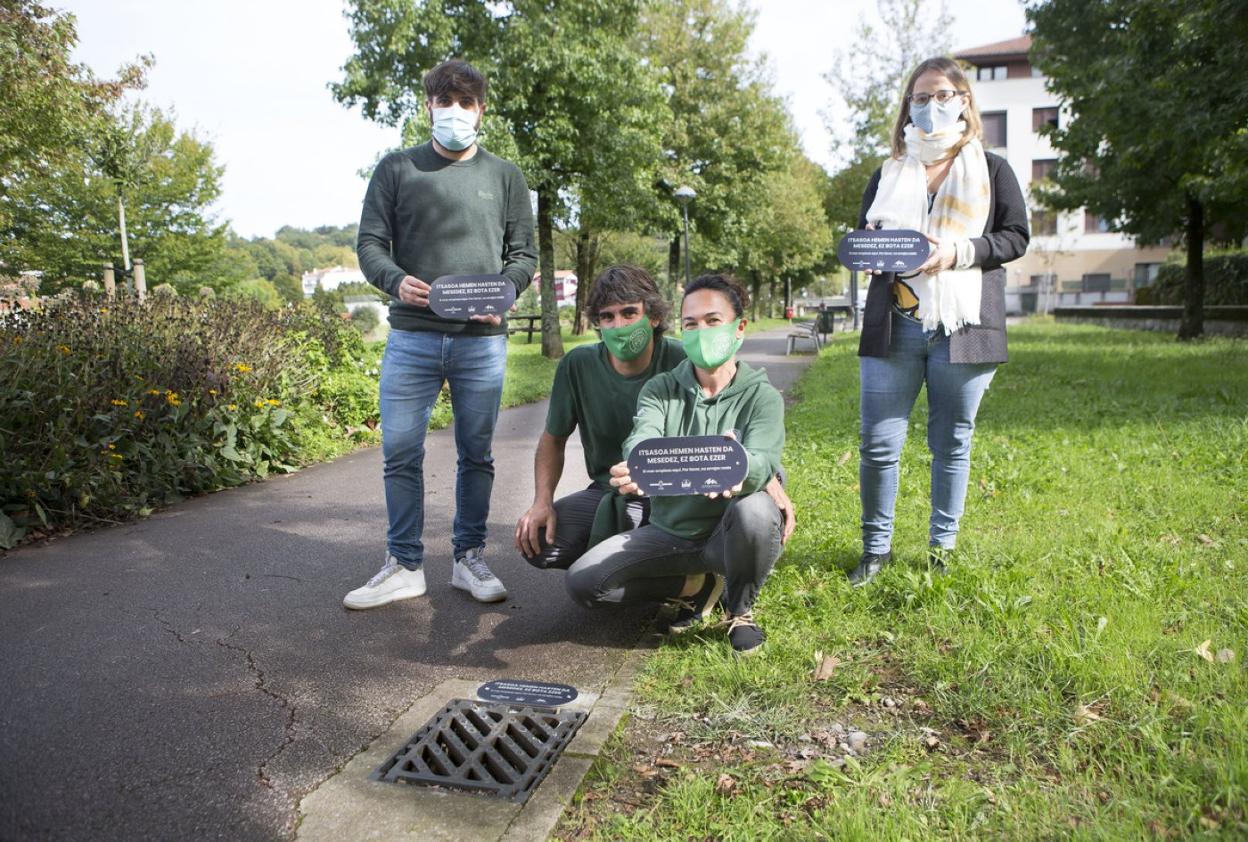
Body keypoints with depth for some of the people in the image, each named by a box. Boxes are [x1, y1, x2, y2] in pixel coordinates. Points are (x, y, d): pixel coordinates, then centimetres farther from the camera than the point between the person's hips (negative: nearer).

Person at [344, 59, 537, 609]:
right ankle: (404, 565, 13)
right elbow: (370, 243, 7)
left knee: (476, 455, 7)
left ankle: (469, 558, 20)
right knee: (400, 452, 0)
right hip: (411, 336, 0)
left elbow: (525, 254, 11)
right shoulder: (396, 170, 11)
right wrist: (396, 280, -14)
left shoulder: (505, 177, 12)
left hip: (482, 341, 0)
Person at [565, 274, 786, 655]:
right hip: (670, 531, 3)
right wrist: (635, 468, -48)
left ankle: (740, 608, -4)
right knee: (582, 582, -14)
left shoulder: (762, 397, -7)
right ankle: (702, 586, 6)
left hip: (727, 537, -3)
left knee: (755, 510, -37)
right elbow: (642, 439, -22)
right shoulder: (661, 389, 0)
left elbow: (763, 463, -25)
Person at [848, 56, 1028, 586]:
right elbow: (862, 237, 20)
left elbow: (1016, 238, 5)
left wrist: (959, 252, -13)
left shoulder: (991, 170, 10)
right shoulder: (888, 174, 17)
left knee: (952, 443, 7)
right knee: (877, 445, -2)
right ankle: (876, 547, 15)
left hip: (961, 328, -1)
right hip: (892, 328, 1)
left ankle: (942, 547, 23)